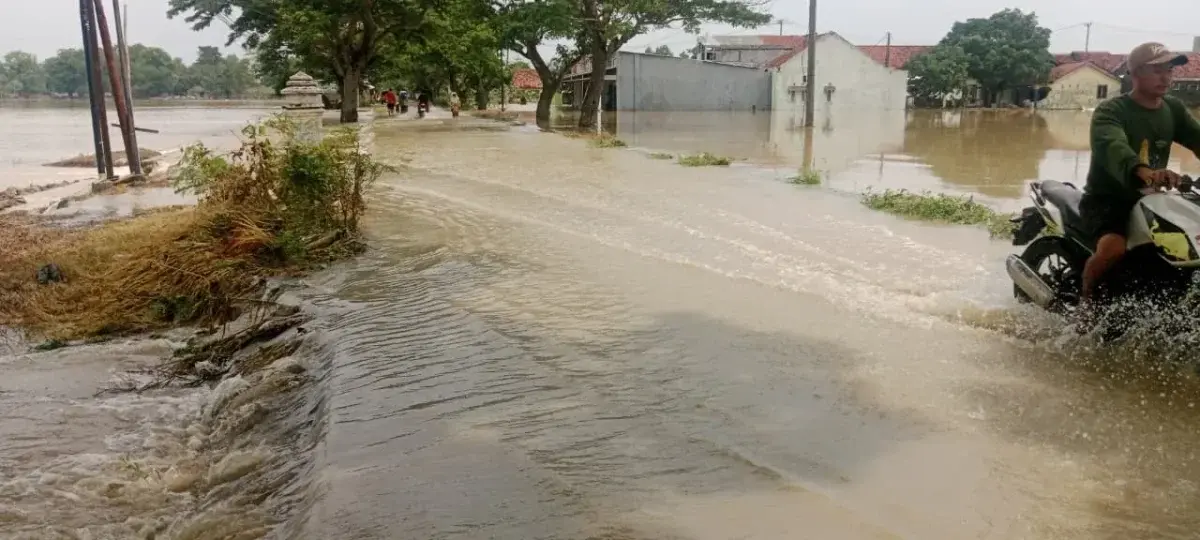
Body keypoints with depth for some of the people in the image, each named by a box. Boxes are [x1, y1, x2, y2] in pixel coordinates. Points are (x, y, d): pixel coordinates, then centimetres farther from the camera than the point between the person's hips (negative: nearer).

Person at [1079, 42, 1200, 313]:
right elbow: (1113, 147, -36)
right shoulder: (1111, 111, -15)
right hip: (1107, 198, -7)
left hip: (1149, 198, 7)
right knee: (1113, 248, -32)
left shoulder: (1174, 109, 8)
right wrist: (1144, 171, -57)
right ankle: (1085, 299, -6)